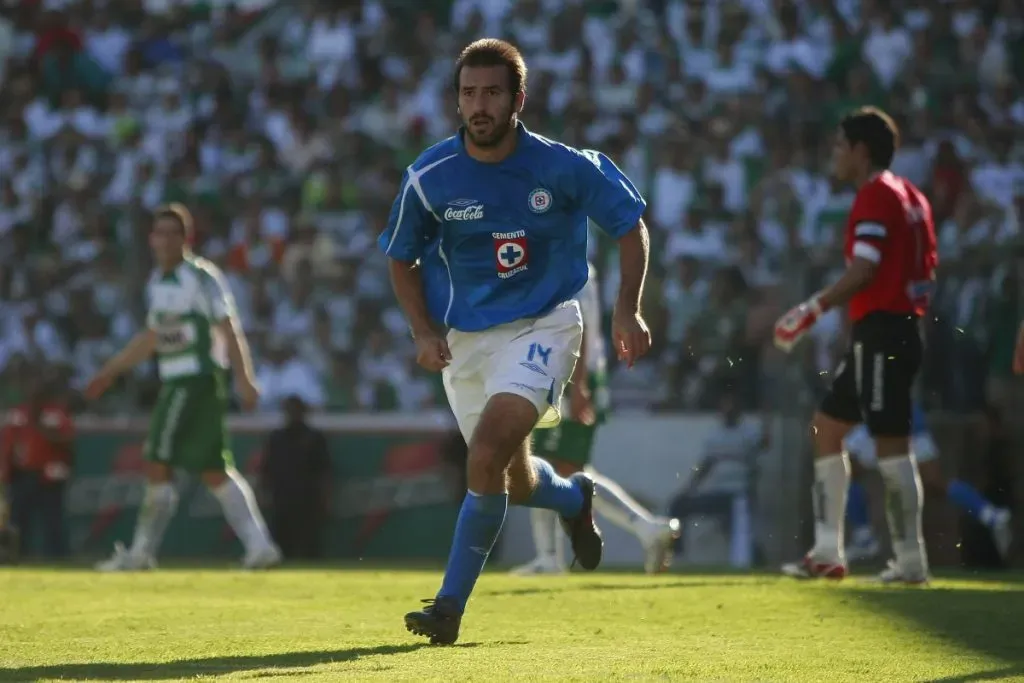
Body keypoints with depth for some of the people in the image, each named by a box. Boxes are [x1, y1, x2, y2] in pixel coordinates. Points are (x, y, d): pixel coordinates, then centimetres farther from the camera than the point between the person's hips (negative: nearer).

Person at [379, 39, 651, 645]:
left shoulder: (562, 167, -15)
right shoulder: (429, 177, -10)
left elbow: (630, 224, 1)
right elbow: (402, 259, 6)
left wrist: (628, 311, -9)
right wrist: (425, 332, -8)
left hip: (542, 325, -4)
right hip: (466, 338, 4)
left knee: (486, 458, -25)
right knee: (515, 482, 15)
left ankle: (452, 603, -16)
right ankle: (575, 498, 52)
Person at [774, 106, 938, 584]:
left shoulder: (875, 196, -12)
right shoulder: (910, 196, 18)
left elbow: (863, 271, -20)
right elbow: (926, 270, 18)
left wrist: (813, 310, -15)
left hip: (881, 329, -10)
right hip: (901, 326, 10)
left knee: (890, 441, -8)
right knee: (827, 424, 14)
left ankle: (911, 559, -7)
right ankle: (828, 552, 13)